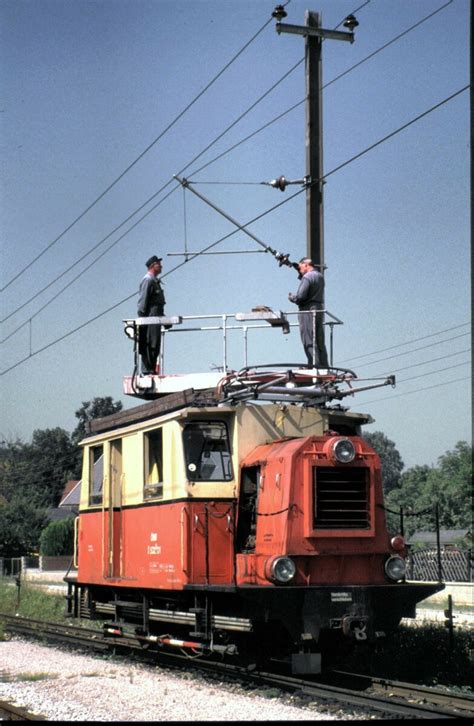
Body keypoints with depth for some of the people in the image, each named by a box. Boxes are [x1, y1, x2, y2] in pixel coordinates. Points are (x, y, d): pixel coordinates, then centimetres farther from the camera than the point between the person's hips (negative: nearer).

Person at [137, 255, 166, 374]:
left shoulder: (154, 281, 21)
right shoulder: (148, 280, -9)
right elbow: (143, 300, -15)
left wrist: (162, 316, 22)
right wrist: (142, 318, -19)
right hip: (150, 318, -10)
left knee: (155, 345, 9)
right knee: (150, 345, -11)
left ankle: (151, 369, 11)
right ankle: (147, 370, -12)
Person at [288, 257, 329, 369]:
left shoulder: (307, 277, -13)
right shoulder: (320, 277, 15)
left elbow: (300, 296, -18)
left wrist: (291, 297, 1)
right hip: (320, 309, 9)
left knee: (309, 341, -7)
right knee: (320, 341, 11)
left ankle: (314, 365, -12)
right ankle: (323, 365, 11)